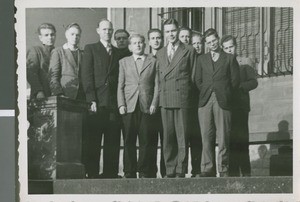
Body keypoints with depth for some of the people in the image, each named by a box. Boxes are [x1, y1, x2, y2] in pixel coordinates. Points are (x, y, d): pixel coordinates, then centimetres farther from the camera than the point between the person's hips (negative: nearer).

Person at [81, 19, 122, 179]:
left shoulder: (117, 53, 19)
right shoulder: (90, 49, 8)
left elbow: (119, 78, 15)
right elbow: (87, 75, -1)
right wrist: (91, 100, -10)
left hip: (113, 103, 3)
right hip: (97, 102, -3)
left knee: (113, 141, 1)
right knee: (93, 140, -4)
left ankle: (110, 172, 6)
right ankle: (92, 173, 0)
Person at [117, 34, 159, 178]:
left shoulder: (152, 62, 12)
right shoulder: (124, 62, 14)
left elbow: (156, 85, 8)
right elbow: (120, 86, 9)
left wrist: (154, 103, -3)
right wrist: (121, 104, -2)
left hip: (146, 106, 0)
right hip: (129, 106, 0)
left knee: (146, 141, -2)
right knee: (129, 141, -1)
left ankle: (144, 172, 5)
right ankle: (129, 172, 4)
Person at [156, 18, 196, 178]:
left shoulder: (189, 51, 6)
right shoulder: (160, 54, 18)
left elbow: (192, 75, 7)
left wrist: (186, 92, 3)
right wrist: (160, 96, 11)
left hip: (182, 99, -3)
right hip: (165, 100, 4)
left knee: (182, 137, -4)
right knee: (168, 137, 2)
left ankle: (181, 171, -1)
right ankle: (170, 171, 6)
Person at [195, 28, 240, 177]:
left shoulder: (229, 58, 12)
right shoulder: (201, 59, 18)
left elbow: (235, 80, 7)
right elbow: (198, 80, 14)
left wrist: (224, 92, 3)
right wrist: (205, 92, 4)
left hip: (223, 102, -2)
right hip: (205, 102, 2)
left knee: (223, 137, -4)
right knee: (206, 137, -3)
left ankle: (223, 169, 2)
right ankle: (207, 169, -2)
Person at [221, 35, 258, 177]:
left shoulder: (245, 62, 11)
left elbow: (253, 82, 3)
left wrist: (238, 86, -11)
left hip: (240, 105, -2)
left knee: (241, 139, -10)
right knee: (229, 139, -3)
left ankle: (245, 171, -9)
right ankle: (233, 171, -1)